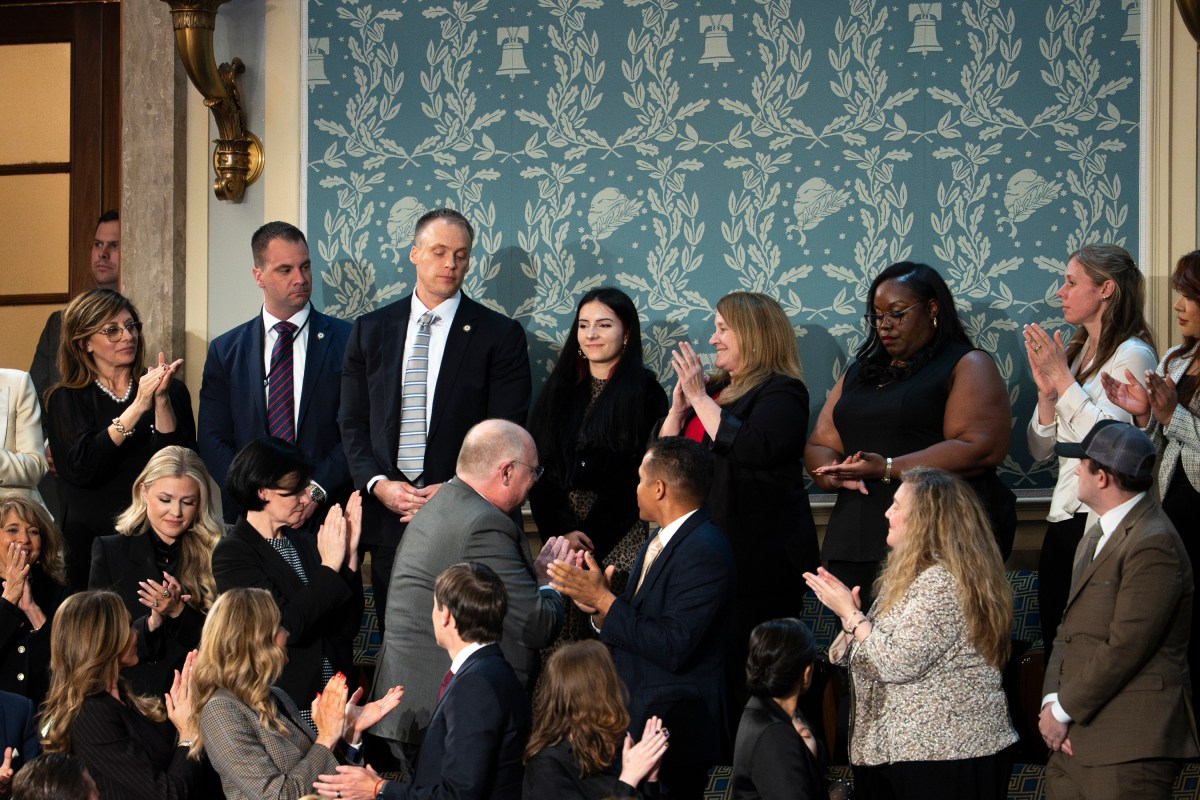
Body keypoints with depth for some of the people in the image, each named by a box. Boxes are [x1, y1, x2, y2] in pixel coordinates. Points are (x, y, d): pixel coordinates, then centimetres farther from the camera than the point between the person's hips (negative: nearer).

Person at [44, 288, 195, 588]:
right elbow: (81, 468, -12)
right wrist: (138, 406, -14)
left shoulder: (172, 391, 7)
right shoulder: (66, 400, 5)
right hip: (91, 539, -1)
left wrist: (162, 400, -15)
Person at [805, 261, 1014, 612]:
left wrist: (888, 469, -16)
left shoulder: (967, 366, 3)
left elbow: (981, 448, -12)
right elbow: (819, 445, 19)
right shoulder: (859, 373, 24)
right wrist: (834, 474, -6)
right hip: (854, 543, 6)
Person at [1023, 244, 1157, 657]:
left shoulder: (1132, 355, -8)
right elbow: (1041, 449, 15)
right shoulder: (1072, 352, 16)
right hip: (1063, 520, 8)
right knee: (1055, 649, 8)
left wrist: (1063, 378, -14)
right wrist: (1047, 390, -2)